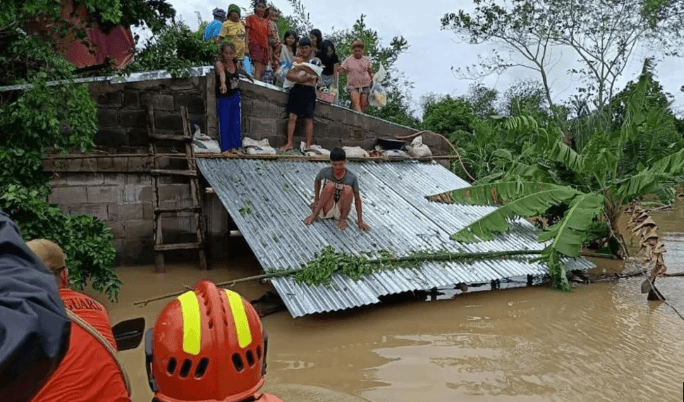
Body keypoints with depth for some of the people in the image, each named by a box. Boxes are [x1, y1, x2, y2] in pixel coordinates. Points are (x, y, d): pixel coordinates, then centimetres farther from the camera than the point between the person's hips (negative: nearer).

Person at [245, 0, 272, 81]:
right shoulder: (251, 18, 10)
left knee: (262, 71, -3)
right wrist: (246, 46, -12)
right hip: (255, 44, -5)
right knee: (258, 69, -20)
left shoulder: (266, 22, 21)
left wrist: (269, 52, 14)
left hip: (264, 47, 5)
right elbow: (247, 32, 2)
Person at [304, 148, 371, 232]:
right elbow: (317, 181, 10)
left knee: (348, 189, -28)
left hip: (341, 211, 0)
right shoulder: (325, 172, -12)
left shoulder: (352, 178, -16)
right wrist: (316, 200, 4)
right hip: (327, 210, 1)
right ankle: (315, 214, -18)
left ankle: (343, 219, -13)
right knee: (330, 186, -27)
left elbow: (357, 199, -11)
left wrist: (360, 221, -14)